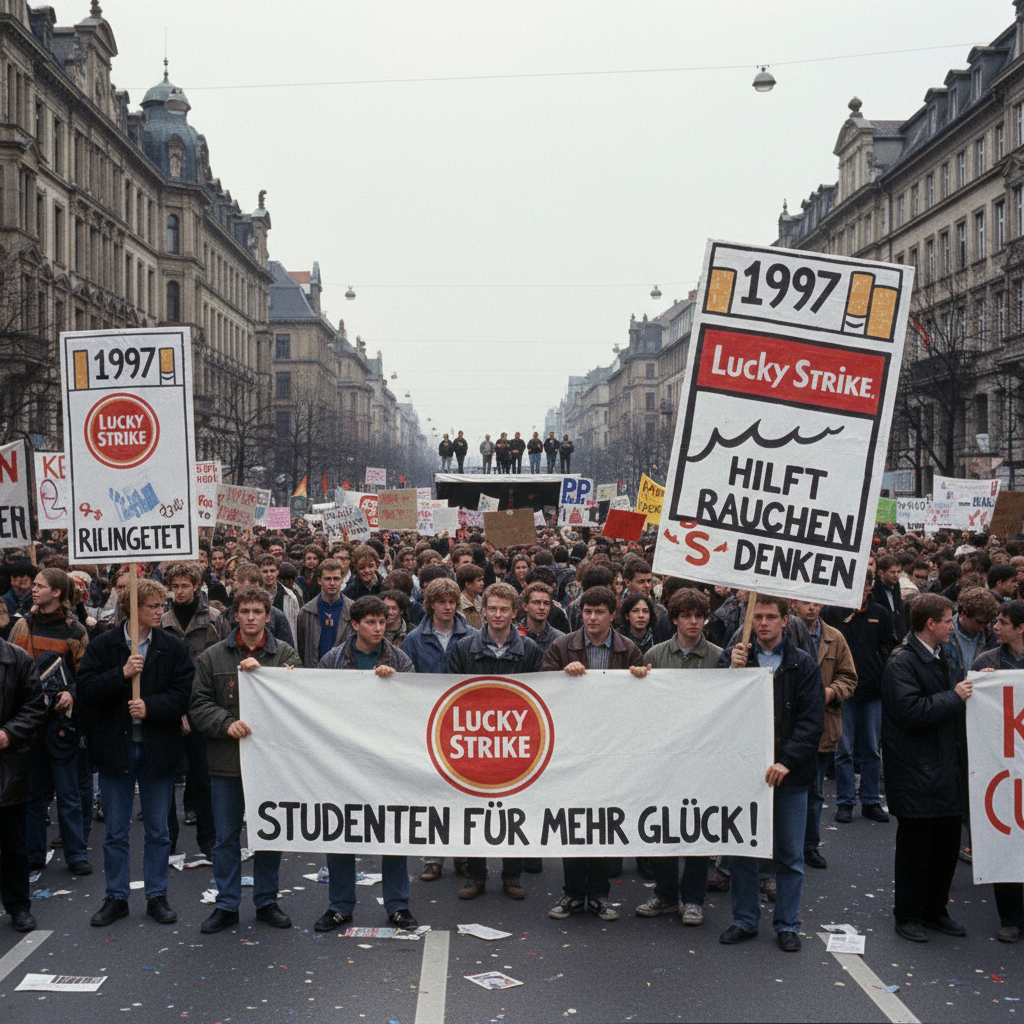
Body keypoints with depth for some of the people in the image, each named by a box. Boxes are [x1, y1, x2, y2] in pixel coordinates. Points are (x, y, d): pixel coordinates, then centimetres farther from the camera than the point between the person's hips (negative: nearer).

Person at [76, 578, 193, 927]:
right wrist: (122, 674, -21)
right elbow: (85, 688, -10)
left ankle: (157, 896, 22)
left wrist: (150, 706, -19)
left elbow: (184, 694, -7)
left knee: (158, 831, 10)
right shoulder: (103, 646, -1)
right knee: (115, 832, 9)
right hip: (115, 747, 0)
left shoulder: (174, 648, 0)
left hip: (158, 749, 0)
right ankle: (116, 898, 21)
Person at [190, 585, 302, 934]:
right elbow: (199, 705, 1)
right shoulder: (213, 657, 3)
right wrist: (226, 723, -16)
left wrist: (262, 672, -19)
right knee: (226, 838, 8)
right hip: (226, 761, 0)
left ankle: (267, 901, 24)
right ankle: (226, 905, 20)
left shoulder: (286, 655, 1)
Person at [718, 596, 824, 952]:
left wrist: (787, 761, -14)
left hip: (789, 774, -1)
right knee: (741, 850, 8)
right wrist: (732, 671, -17)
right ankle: (744, 920, 21)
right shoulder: (733, 656, 4)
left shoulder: (803, 664, 0)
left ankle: (787, 924, 18)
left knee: (790, 855, 7)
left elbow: (812, 721, -4)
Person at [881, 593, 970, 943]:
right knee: (915, 846, 2)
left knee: (947, 842, 14)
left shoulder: (939, 659, 15)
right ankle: (908, 916, 14)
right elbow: (911, 711, -26)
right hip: (916, 774, -9)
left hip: (946, 770, 9)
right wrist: (954, 697, -18)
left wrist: (963, 692, 7)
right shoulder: (902, 662, -15)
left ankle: (935, 910, 27)